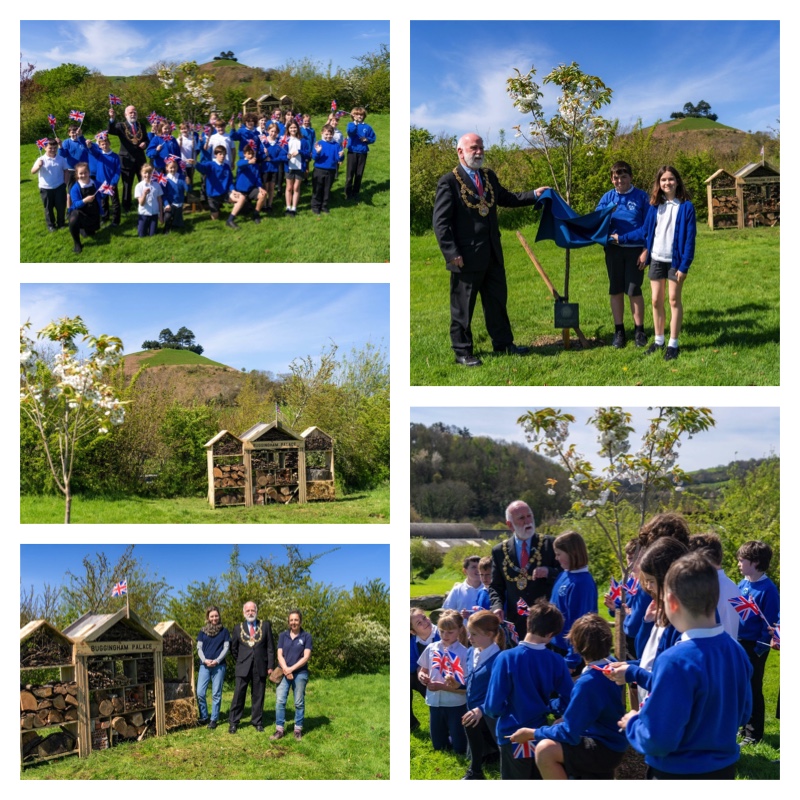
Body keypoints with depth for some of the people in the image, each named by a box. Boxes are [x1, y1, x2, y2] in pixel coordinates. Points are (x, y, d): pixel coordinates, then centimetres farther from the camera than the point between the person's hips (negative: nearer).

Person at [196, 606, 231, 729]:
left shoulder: (224, 631, 6)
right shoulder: (203, 631, 10)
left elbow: (226, 648, 1)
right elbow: (199, 648, 6)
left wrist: (217, 661, -12)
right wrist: (205, 660, -12)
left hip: (219, 665, -2)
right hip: (204, 665, 2)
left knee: (216, 694, -2)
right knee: (200, 693, -5)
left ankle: (214, 719, 4)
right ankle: (204, 717, 9)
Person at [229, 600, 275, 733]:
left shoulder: (265, 625, 4)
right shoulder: (238, 628, 6)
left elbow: (270, 647, 2)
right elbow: (233, 648, 16)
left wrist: (270, 666, -3)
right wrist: (240, 661, 11)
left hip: (260, 667, 0)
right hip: (243, 667, 0)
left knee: (258, 696, 5)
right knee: (238, 695, -4)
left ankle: (256, 721, 15)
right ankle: (233, 722, 2)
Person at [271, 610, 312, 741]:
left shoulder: (306, 636, -1)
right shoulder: (283, 636, 7)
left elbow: (306, 657, -7)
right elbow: (280, 655, 2)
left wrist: (292, 669, -13)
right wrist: (285, 670, -12)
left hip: (300, 673, -2)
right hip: (284, 673, 2)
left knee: (299, 702, 2)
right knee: (280, 701, -5)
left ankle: (298, 729, 10)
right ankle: (279, 729, -2)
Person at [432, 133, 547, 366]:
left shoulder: (489, 177, 11)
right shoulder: (449, 182, -11)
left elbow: (505, 198, 26)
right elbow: (441, 222, -13)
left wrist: (533, 195, 13)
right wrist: (452, 253, -18)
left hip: (492, 254, 7)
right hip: (466, 257, -7)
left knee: (497, 300, 16)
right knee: (462, 306, 3)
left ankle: (503, 343, 29)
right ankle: (462, 352, 13)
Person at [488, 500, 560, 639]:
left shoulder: (550, 544, 3)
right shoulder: (499, 551, 8)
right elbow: (495, 587, 11)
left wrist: (548, 572, -16)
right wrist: (497, 606, -8)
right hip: (516, 622, 1)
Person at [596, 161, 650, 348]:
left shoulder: (641, 197, -1)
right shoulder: (607, 197, 7)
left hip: (635, 250, -3)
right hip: (613, 249, 3)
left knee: (634, 290, -2)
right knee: (616, 290, 7)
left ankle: (639, 330, 11)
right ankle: (619, 331, 17)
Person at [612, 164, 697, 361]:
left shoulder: (686, 207, -8)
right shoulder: (655, 206, 4)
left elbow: (690, 238, -9)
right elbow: (645, 231, 15)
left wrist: (684, 266, -13)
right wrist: (621, 238, 15)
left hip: (675, 260, -4)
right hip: (656, 259, 4)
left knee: (674, 300, 2)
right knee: (656, 301, 7)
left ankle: (673, 344, 8)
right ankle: (658, 341, 19)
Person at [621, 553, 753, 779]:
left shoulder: (676, 662, -27)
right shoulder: (737, 651, -4)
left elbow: (658, 740, -26)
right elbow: (742, 714, 10)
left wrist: (632, 723, -6)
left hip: (678, 775, -7)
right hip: (724, 770, 7)